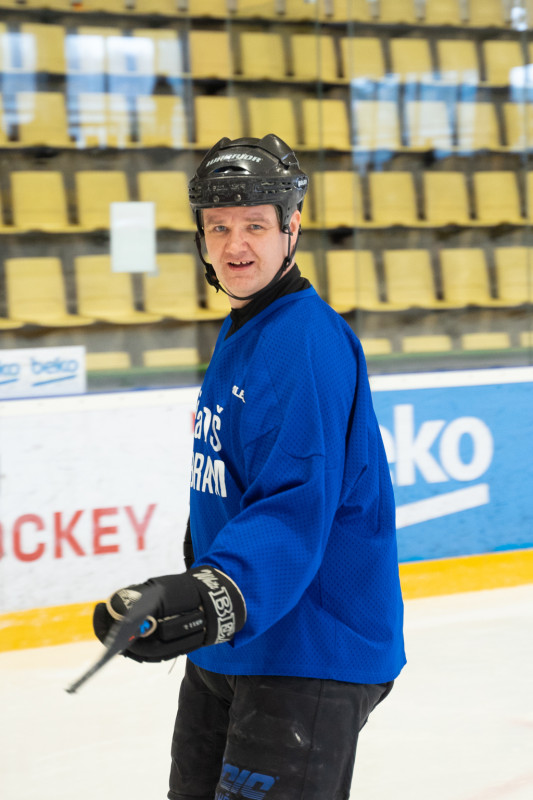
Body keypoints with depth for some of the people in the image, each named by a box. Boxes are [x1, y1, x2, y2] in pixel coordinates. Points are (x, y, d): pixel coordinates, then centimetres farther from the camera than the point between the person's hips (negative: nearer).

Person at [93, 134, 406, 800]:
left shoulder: (309, 342, -20)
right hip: (228, 647, 10)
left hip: (310, 652, -10)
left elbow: (297, 508, -30)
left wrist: (220, 595, -44)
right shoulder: (237, 336, 12)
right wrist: (198, 587, 29)